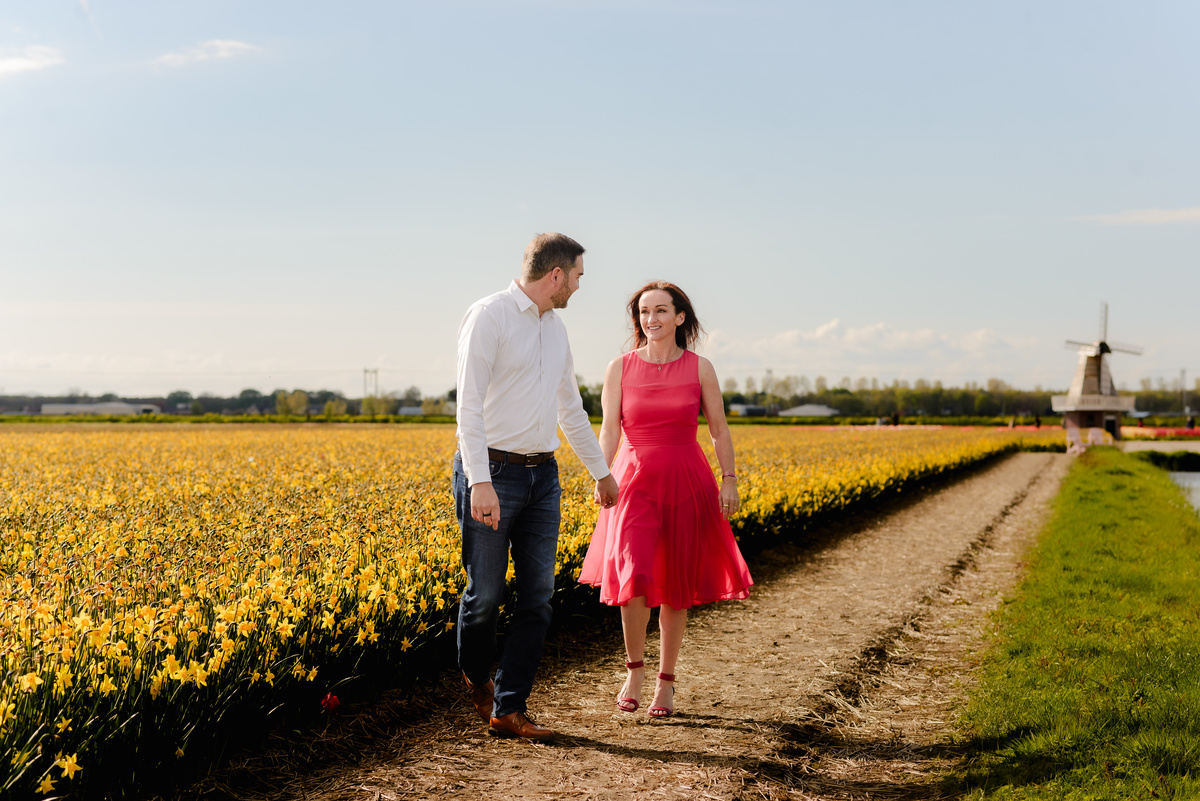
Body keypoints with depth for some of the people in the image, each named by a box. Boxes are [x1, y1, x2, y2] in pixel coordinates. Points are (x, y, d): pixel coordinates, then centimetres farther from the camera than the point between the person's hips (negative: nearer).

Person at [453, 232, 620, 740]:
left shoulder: (555, 328, 14)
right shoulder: (488, 317, -11)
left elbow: (570, 408, 25)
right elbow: (469, 404, -18)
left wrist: (600, 471, 30)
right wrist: (480, 482, -27)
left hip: (542, 475, 7)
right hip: (491, 472, -7)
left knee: (538, 597, 1)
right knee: (486, 592, 2)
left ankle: (508, 709, 7)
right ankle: (476, 676, 30)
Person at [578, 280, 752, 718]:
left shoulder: (700, 368, 1)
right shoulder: (620, 367, 0)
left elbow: (719, 429, 5)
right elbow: (609, 429, -4)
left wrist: (729, 480, -3)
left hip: (686, 482, 1)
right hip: (636, 481, -1)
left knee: (675, 584, 5)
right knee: (634, 578, -16)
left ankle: (666, 682, 20)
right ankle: (634, 668, 7)